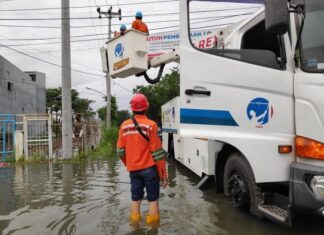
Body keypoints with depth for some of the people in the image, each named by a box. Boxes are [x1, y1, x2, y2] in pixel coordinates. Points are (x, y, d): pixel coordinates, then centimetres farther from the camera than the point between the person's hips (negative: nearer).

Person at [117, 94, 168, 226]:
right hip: (149, 168, -4)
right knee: (153, 199, 6)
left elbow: (121, 151, 4)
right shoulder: (150, 125, -12)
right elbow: (157, 152, -12)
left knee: (135, 198, 15)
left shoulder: (124, 126, 1)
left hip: (133, 169, 5)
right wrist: (163, 173, -5)